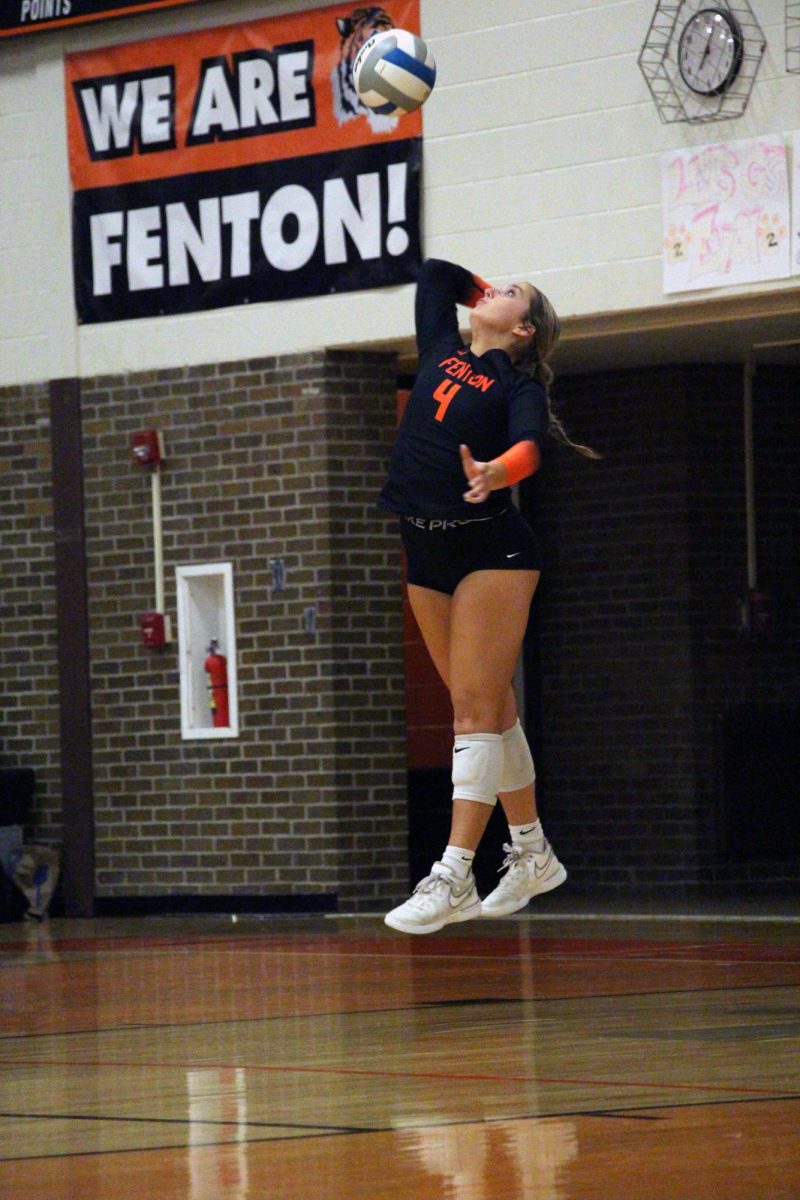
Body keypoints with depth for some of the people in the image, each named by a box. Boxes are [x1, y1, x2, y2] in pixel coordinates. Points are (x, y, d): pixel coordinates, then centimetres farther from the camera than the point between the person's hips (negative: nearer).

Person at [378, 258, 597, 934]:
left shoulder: (519, 386, -3)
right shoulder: (442, 353, 14)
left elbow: (528, 446, -24)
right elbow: (435, 272, 28)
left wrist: (497, 471, -43)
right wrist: (483, 292, 30)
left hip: (492, 548, -6)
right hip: (428, 554, 7)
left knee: (477, 709, -11)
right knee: (490, 708, 11)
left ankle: (454, 877, -18)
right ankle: (533, 856, 19)